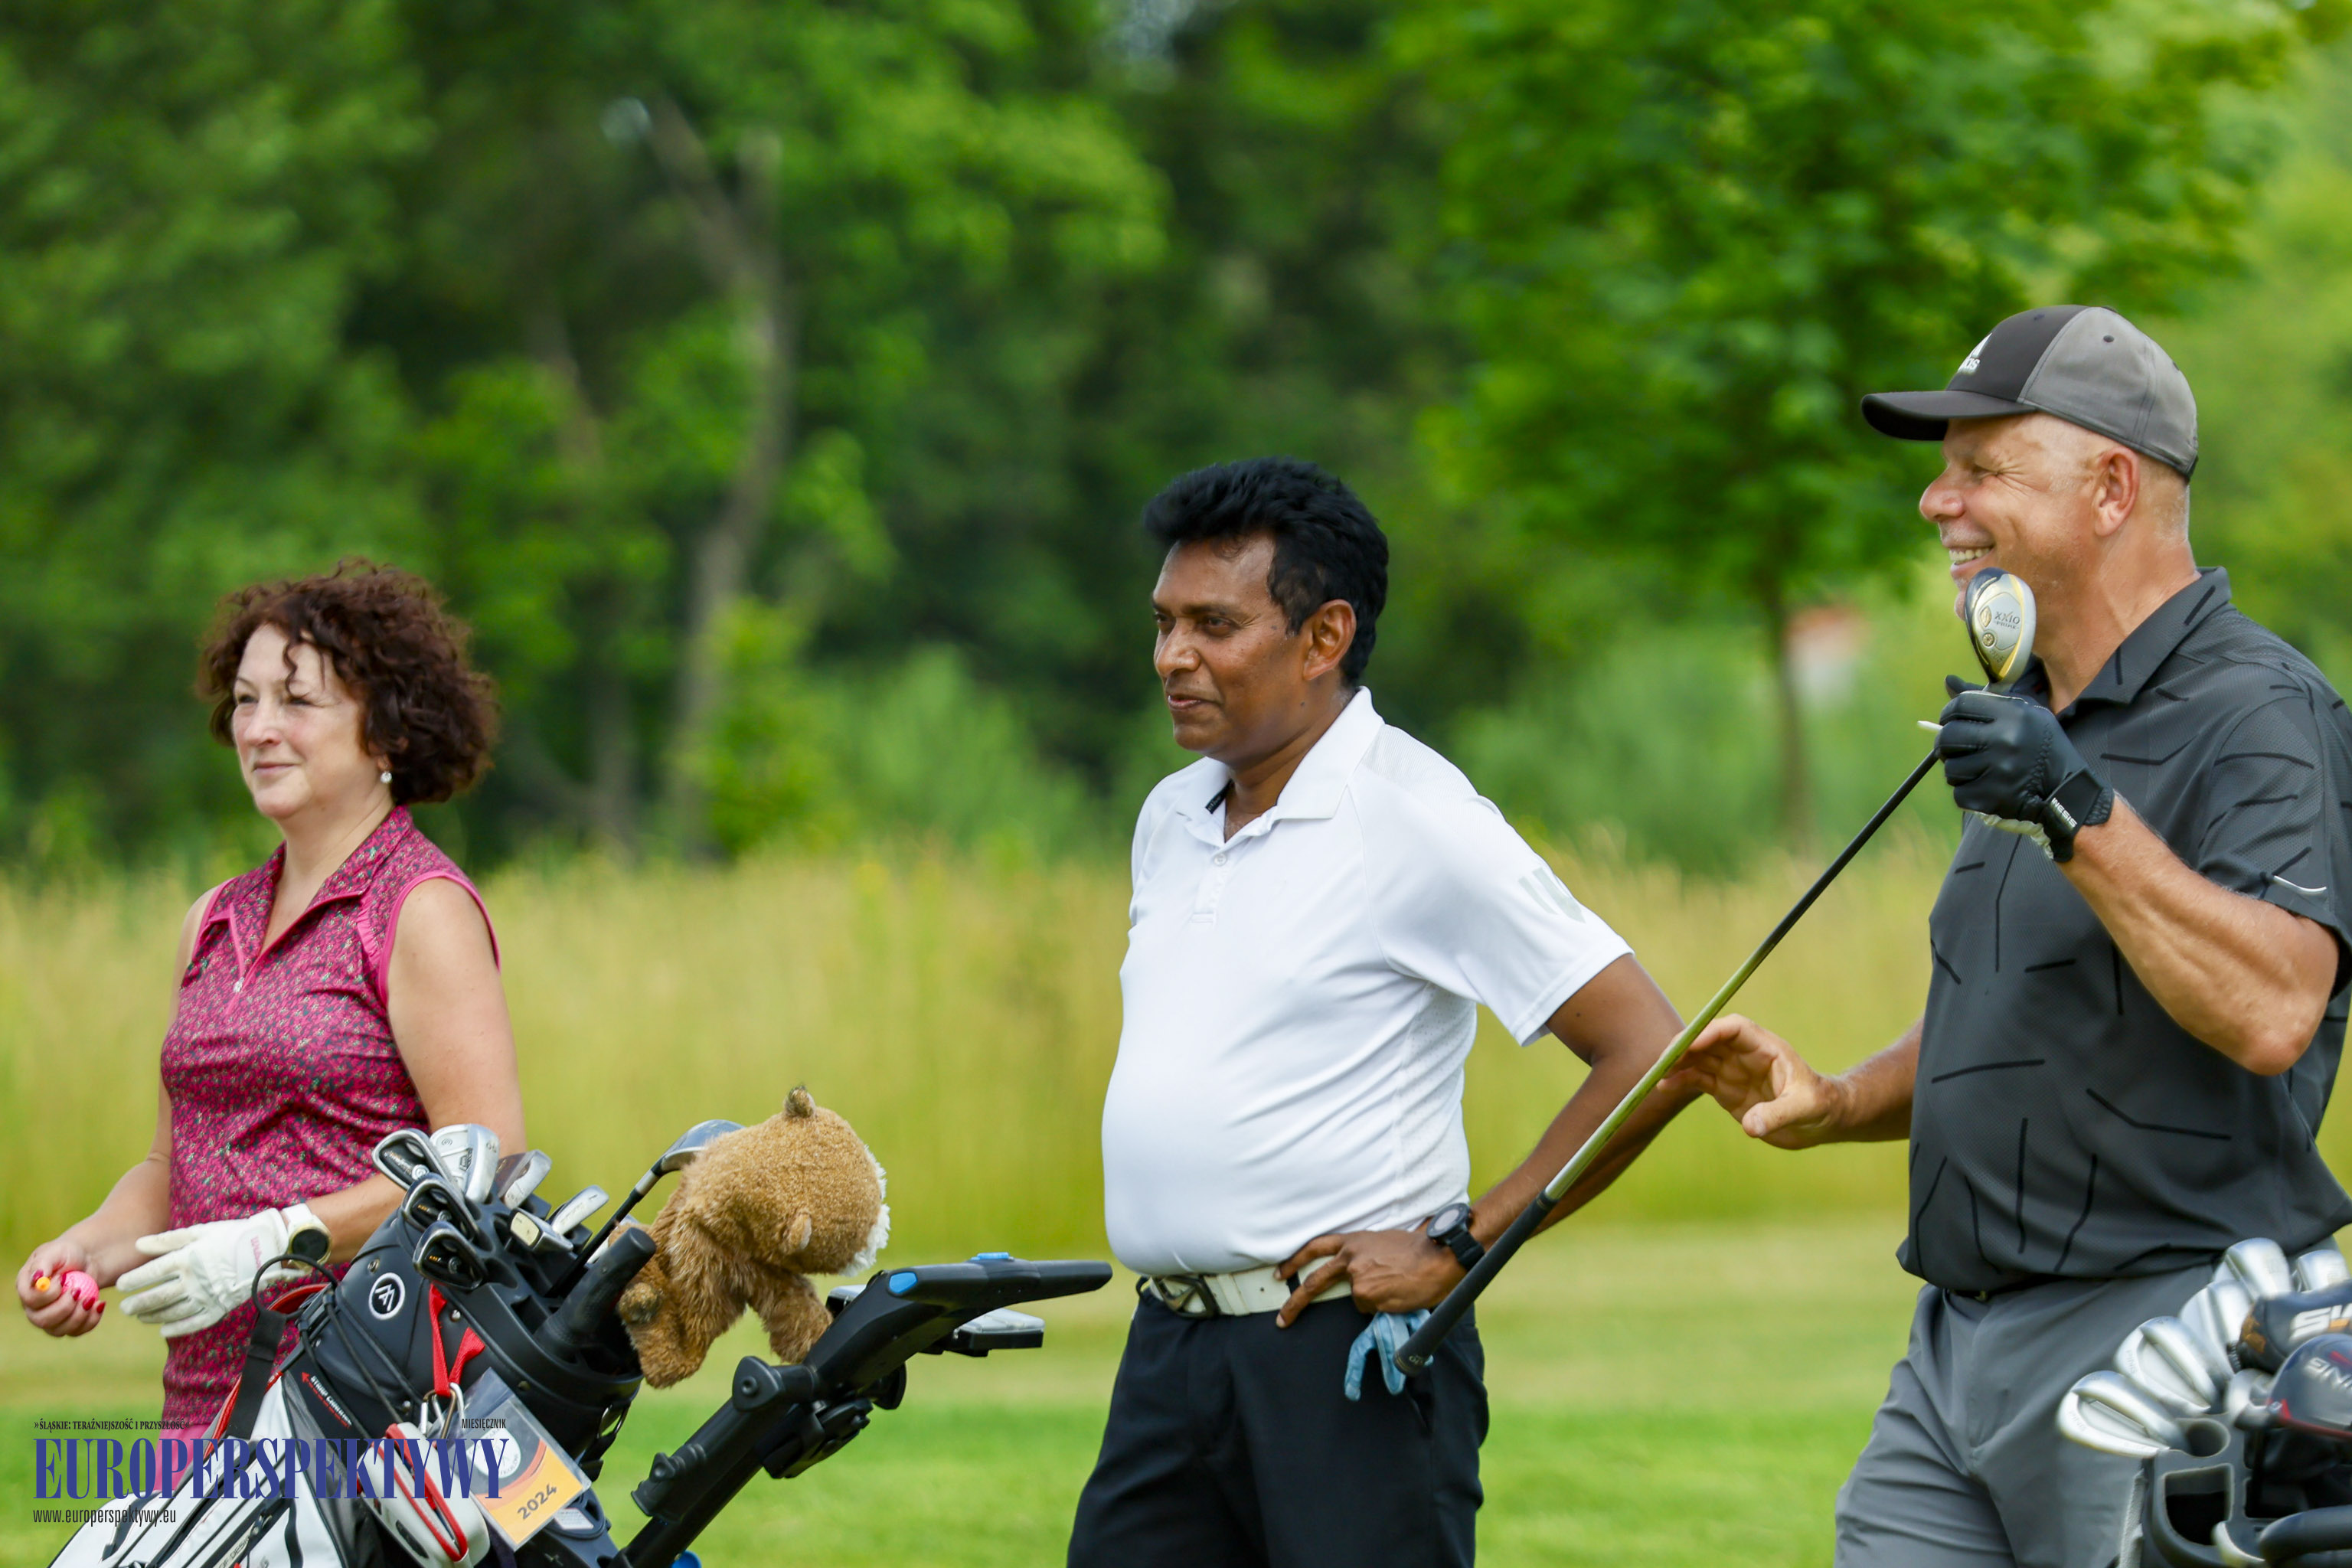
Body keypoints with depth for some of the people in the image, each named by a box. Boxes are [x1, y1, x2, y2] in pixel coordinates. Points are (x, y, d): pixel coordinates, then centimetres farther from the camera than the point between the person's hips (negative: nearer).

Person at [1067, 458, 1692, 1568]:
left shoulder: (1415, 823, -10)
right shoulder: (1170, 821, 14)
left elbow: (1647, 1050, -14)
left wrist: (1460, 1248, -13)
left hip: (1344, 1352, -7)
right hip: (1167, 1352, 7)